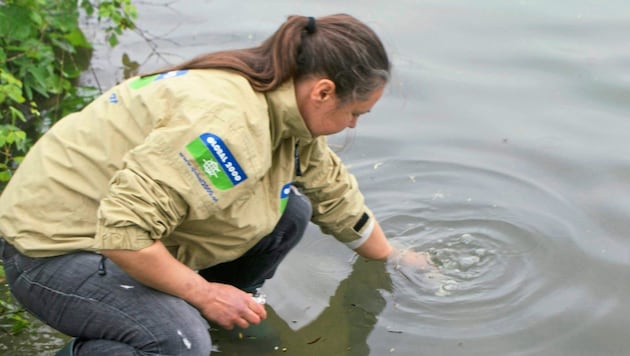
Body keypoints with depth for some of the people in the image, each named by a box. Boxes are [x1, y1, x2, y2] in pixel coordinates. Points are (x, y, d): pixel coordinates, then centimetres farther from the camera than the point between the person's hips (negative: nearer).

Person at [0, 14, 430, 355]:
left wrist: (394, 257, 27)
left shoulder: (288, 108, -1)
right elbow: (123, 233, -35)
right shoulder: (228, 121, -32)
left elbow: (335, 193, 17)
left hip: (123, 223, 9)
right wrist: (205, 291, -23)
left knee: (290, 212, 2)